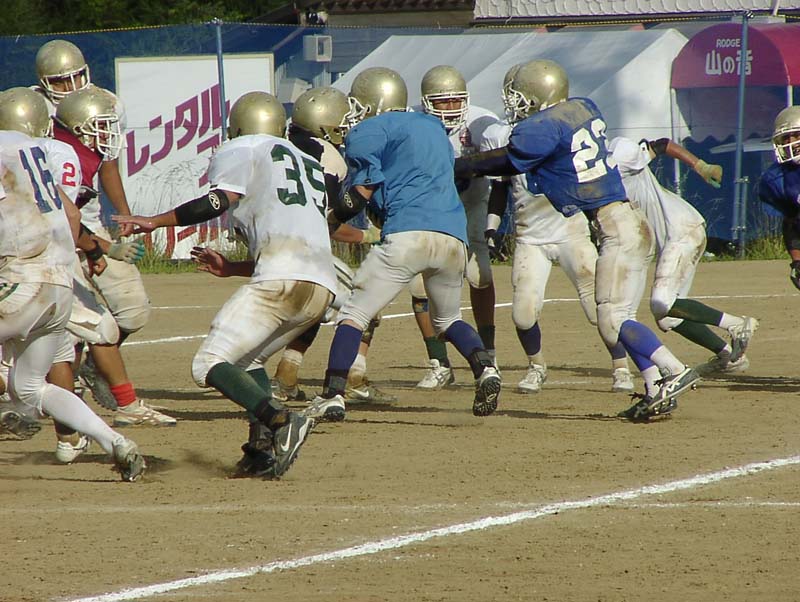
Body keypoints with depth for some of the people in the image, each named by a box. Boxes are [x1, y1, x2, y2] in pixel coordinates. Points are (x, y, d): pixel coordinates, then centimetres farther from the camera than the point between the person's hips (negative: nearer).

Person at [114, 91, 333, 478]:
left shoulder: (239, 152, 14)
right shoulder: (311, 166, 35)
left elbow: (223, 199, -6)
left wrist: (154, 222, -1)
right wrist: (229, 269, 42)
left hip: (281, 279, -8)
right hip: (322, 285, 8)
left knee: (210, 365, -8)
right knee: (248, 358, 26)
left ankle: (280, 421, -31)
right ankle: (266, 448, 5)